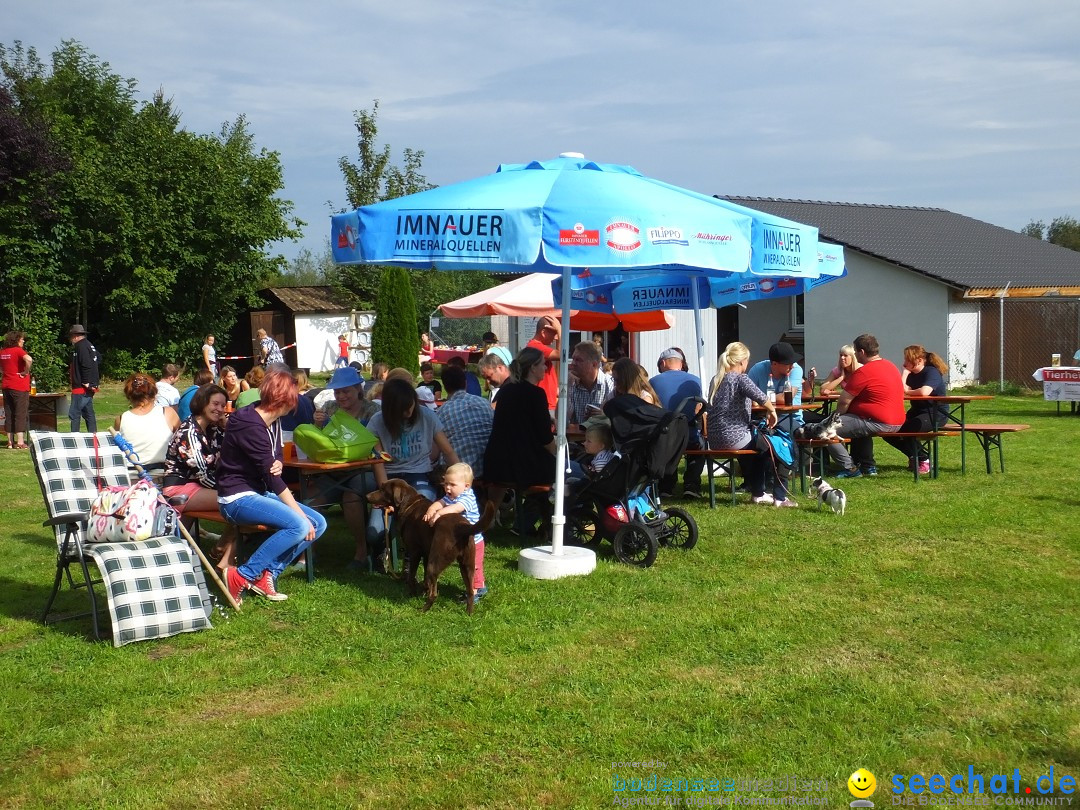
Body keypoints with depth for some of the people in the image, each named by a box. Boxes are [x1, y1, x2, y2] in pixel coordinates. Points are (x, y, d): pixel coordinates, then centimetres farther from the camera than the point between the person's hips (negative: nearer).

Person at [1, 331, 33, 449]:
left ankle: (10, 442, 14)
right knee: (20, 414, -3)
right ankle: (20, 443, -4)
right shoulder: (18, 350, -12)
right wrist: (26, 372, -17)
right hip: (20, 387, -7)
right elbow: (29, 359, -30)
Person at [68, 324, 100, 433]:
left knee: (74, 414, -8)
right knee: (88, 413, 12)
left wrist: (86, 382, -22)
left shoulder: (81, 346, -12)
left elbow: (86, 365, -22)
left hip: (82, 387, -10)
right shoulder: (90, 345, 18)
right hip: (90, 387, 10)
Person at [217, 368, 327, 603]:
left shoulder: (272, 423, 8)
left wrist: (278, 465, -11)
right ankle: (242, 577, -19)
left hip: (261, 493, 10)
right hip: (237, 498, -10)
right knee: (299, 525, -29)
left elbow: (275, 462, 16)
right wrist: (299, 513, -20)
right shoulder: (251, 426, -20)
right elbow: (271, 476, -22)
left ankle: (268, 574, -8)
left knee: (318, 524, -3)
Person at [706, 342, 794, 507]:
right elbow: (760, 397, -27)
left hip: (715, 441, 8)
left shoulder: (716, 380, 13)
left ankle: (757, 493, 40)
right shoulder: (740, 379, -10)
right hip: (734, 439, -8)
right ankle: (780, 497, 9)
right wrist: (771, 411, -9)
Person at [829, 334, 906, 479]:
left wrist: (836, 417, 8)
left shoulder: (864, 372, -15)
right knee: (859, 425, 38)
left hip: (879, 423, -10)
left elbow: (843, 402, -13)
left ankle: (850, 468, -5)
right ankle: (868, 466, 33)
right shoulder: (890, 366, 15)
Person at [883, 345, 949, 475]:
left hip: (936, 414, -9)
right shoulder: (912, 374, 9)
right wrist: (905, 372, -11)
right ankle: (913, 456, 12)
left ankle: (924, 459, -11)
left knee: (906, 430, -32)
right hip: (916, 412, 9)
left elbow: (924, 392, -34)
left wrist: (908, 391, -15)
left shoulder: (932, 372, -15)